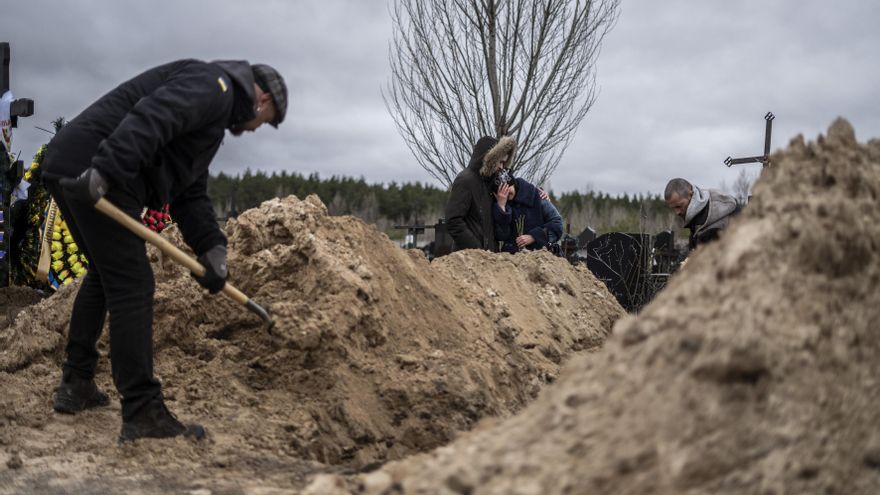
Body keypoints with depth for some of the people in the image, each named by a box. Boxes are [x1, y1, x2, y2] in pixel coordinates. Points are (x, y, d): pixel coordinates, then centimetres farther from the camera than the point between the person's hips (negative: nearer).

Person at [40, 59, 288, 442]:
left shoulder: (214, 119, 28)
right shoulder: (214, 84, -4)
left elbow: (190, 195, 22)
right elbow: (150, 117, -23)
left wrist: (211, 248, 8)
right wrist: (104, 170, -34)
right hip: (90, 173, -11)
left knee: (104, 274, 25)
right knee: (132, 285, -9)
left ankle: (75, 385, 33)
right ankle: (143, 416, -6)